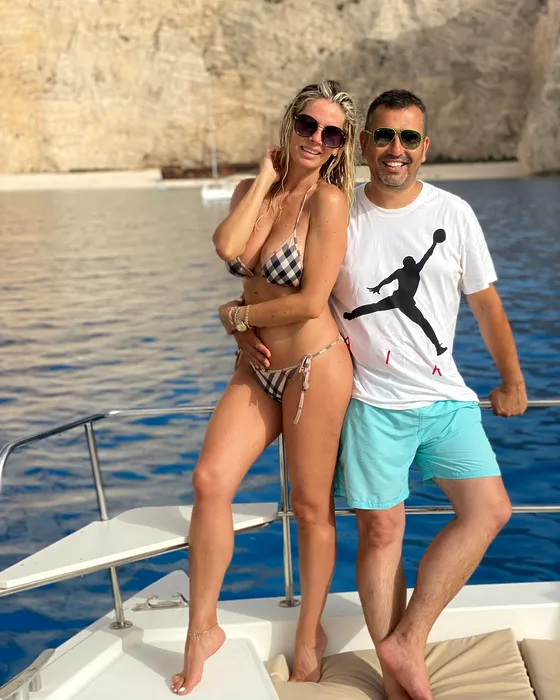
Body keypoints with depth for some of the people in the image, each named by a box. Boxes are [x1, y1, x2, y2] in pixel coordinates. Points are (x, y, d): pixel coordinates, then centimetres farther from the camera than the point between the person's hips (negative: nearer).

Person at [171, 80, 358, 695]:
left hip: (314, 364, -5)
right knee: (209, 481, -10)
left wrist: (238, 315, -5)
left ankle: (309, 636, 27)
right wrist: (265, 178, -9)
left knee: (311, 507, 6)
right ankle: (202, 629, 7)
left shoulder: (327, 198, -12)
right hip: (257, 368, 5)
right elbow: (229, 249, -15)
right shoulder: (254, 189, 7)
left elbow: (310, 302, -18)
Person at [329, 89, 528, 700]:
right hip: (372, 401, -2)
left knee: (489, 510, -7)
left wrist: (512, 381, 16)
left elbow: (485, 303, 10)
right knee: (380, 530, 1)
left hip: (445, 396, 3)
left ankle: (405, 643, 3)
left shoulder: (453, 213, 2)